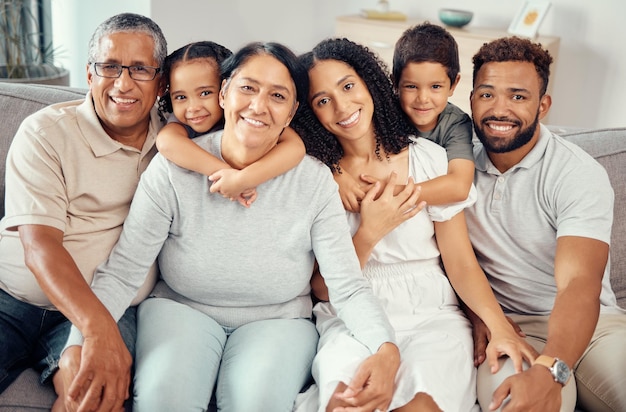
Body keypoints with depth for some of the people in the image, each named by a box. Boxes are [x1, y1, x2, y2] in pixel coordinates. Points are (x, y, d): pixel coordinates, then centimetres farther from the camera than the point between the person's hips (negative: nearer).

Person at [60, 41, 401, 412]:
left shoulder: (315, 182, -10)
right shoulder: (173, 168, -12)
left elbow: (349, 288, -14)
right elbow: (121, 273, -12)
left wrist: (386, 350, -33)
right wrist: (79, 345, -29)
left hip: (277, 321, 1)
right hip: (180, 309, 0)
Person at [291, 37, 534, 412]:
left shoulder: (429, 158, 2)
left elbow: (461, 262, 0)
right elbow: (321, 287, 2)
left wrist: (500, 325, -17)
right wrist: (369, 233, -13)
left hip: (431, 314, 1)